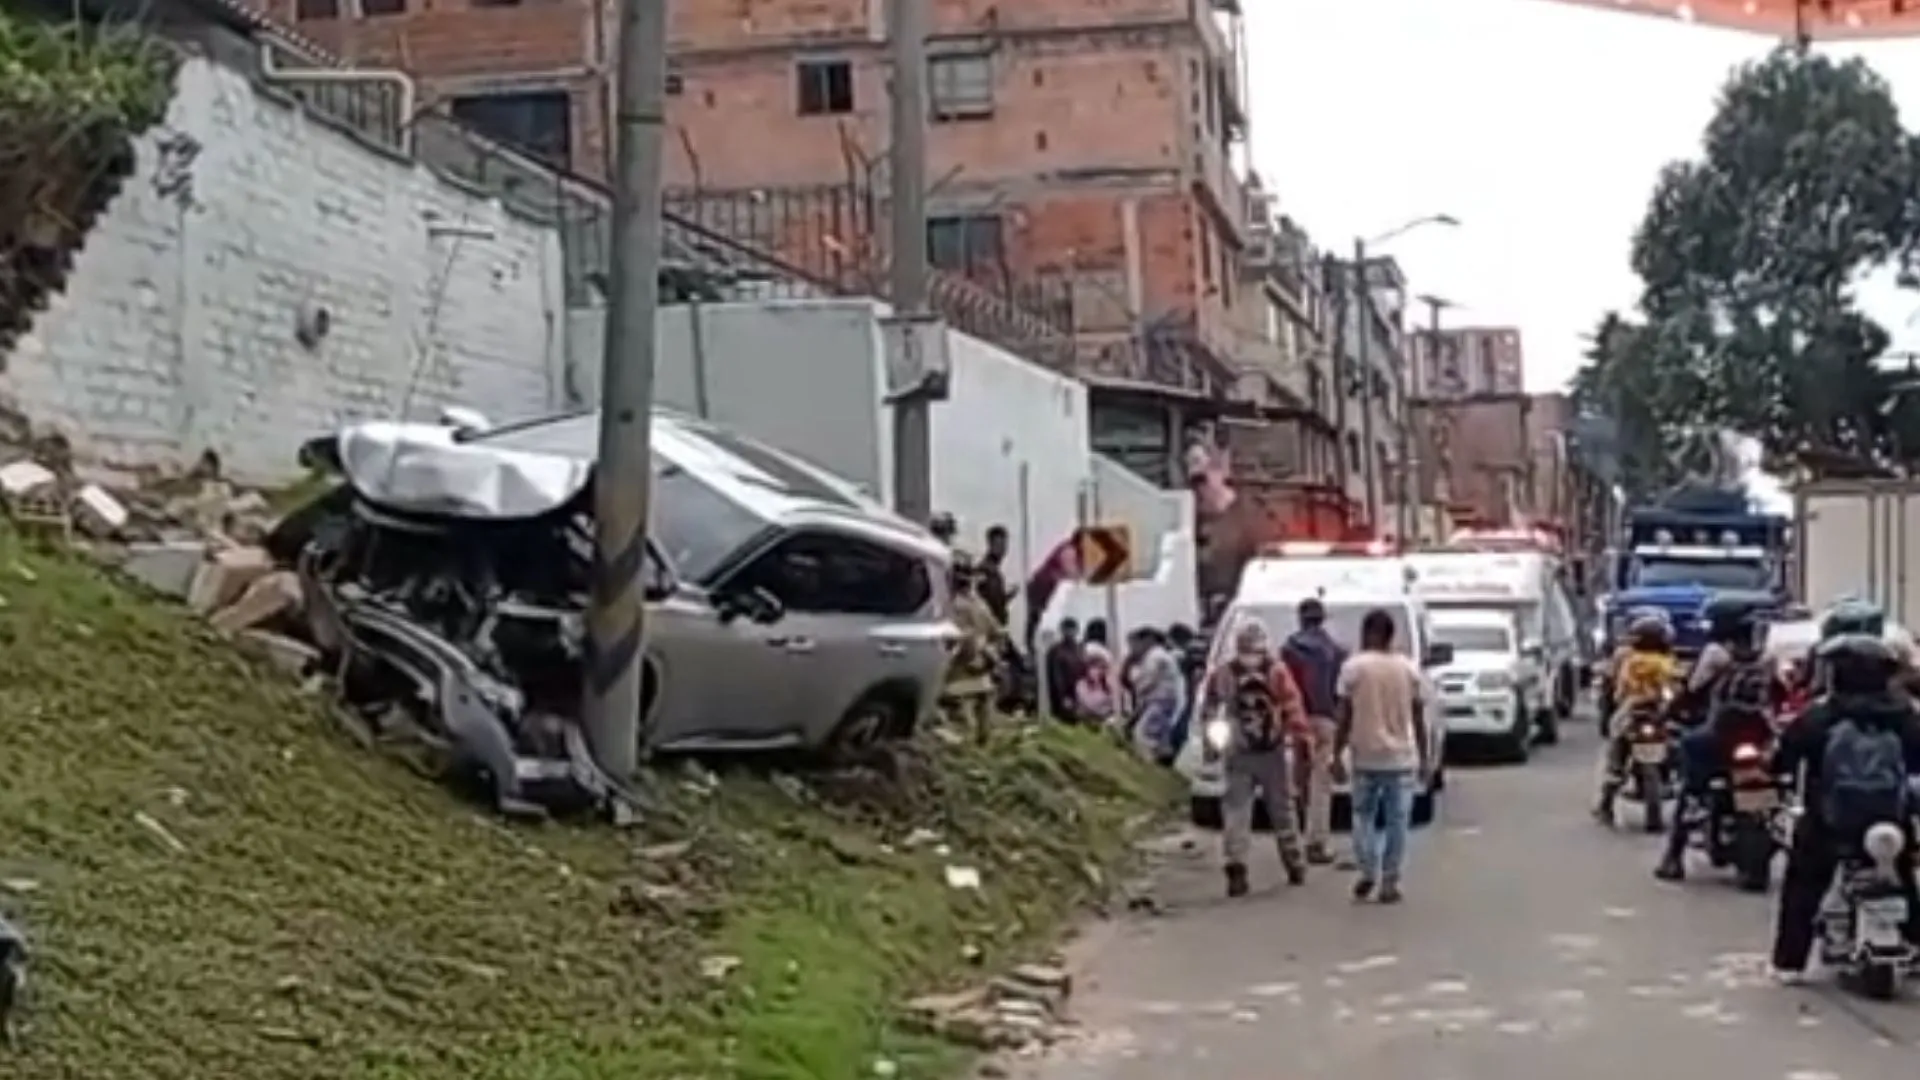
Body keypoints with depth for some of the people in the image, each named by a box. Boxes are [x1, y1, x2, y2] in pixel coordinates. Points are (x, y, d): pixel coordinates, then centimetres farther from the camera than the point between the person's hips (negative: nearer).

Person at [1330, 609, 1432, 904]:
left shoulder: (1353, 667, -5)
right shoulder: (1409, 669, 3)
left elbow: (1343, 716, -6)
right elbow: (1419, 718, 5)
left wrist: (1337, 756, -1)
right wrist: (1425, 757, 12)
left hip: (1366, 757, -1)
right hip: (1402, 757, 1)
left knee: (1363, 815, 14)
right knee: (1397, 820, 5)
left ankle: (1368, 872, 5)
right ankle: (1389, 882, 4)